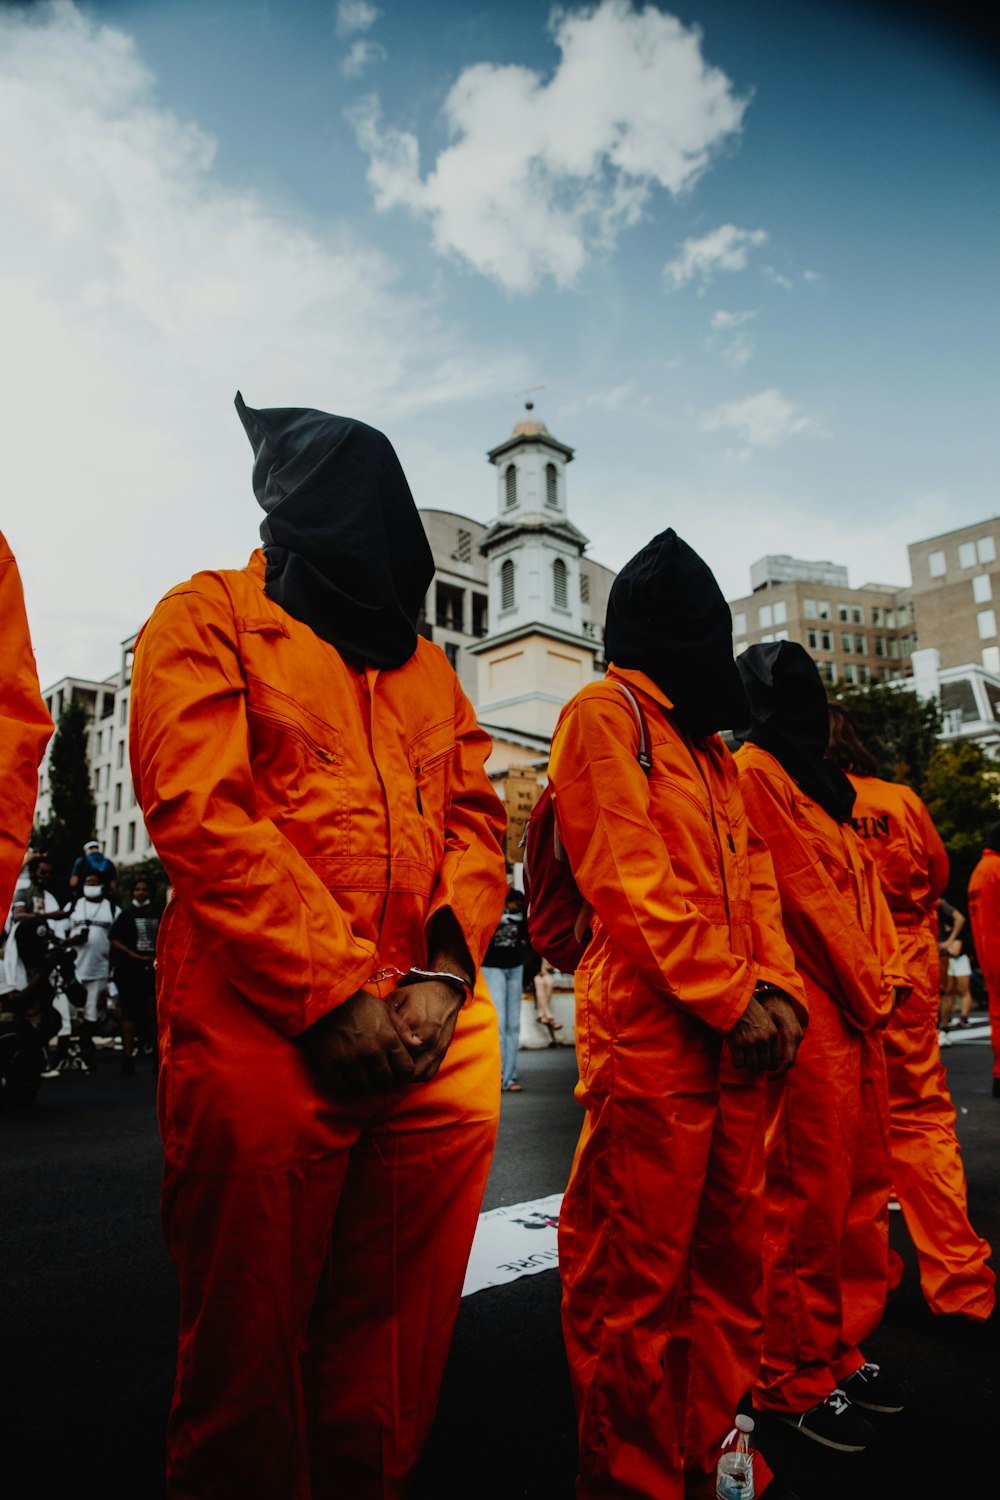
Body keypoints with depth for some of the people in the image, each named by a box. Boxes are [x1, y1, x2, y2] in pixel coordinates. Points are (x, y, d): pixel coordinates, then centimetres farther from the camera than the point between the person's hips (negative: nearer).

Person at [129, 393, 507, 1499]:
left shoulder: (425, 662, 19)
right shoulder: (211, 616, 4)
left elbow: (475, 819, 11)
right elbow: (200, 810, -10)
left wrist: (443, 972, -6)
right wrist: (332, 994, -15)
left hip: (429, 1027, 5)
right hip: (261, 1024, -4)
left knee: (394, 1341, 14)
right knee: (249, 1330, 9)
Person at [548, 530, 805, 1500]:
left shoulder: (713, 748, 22)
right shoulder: (603, 713, -3)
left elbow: (751, 876, 15)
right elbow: (630, 877, -13)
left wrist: (776, 988, -1)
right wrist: (734, 1001, -13)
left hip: (736, 1043, 8)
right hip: (648, 1039, -8)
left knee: (730, 1265, 17)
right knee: (637, 1285, 2)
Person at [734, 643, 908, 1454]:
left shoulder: (816, 780, 20)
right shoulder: (754, 771, -9)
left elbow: (861, 881, 17)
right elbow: (804, 896, -13)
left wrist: (886, 977, 5)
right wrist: (868, 992, -7)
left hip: (857, 1012, 9)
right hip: (812, 1014, -9)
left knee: (862, 1188, 15)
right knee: (809, 1196, 0)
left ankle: (841, 1347, 30)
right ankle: (794, 1376, 15)